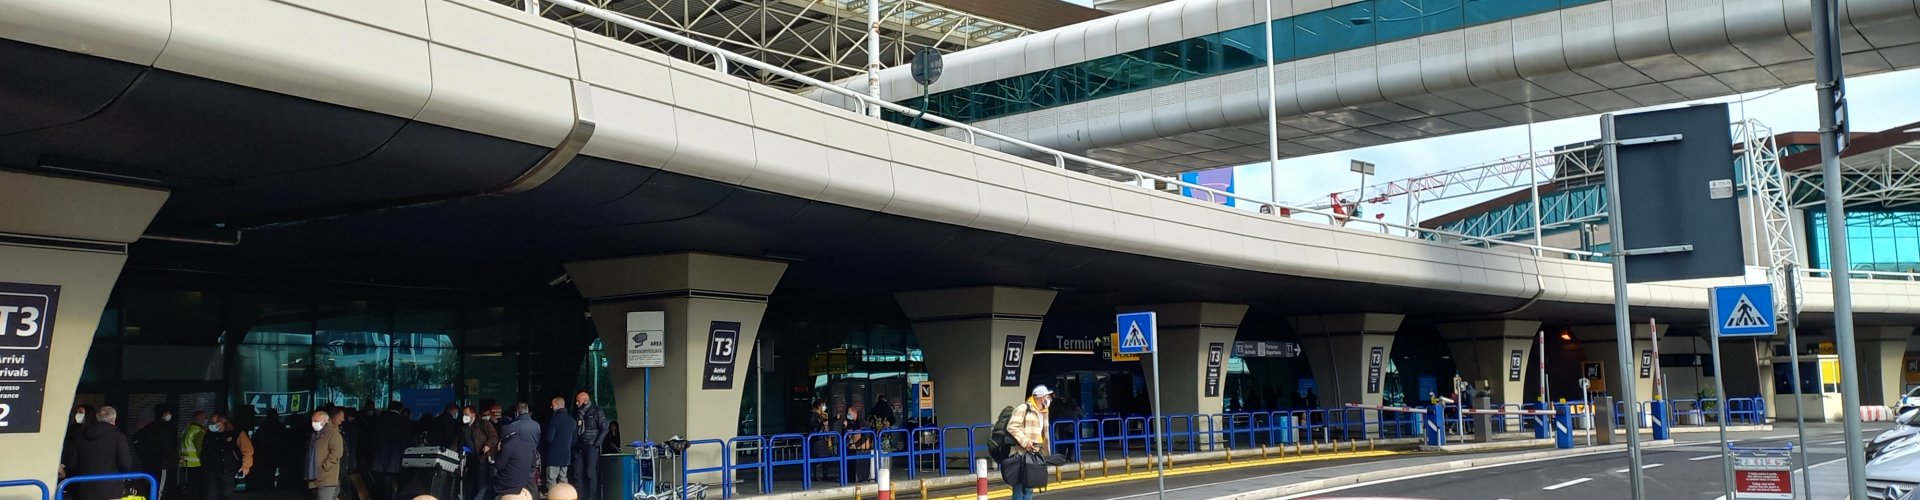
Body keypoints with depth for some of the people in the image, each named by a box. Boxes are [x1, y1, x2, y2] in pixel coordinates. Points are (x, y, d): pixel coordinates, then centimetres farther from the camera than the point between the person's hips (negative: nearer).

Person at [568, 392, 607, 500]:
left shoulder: (597, 412, -3)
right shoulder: (578, 413, 14)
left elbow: (604, 429, -7)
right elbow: (574, 429, 19)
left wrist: (596, 444, -12)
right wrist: (573, 443, 7)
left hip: (591, 447, -6)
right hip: (579, 447, 6)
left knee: (590, 473, -6)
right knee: (577, 473, 3)